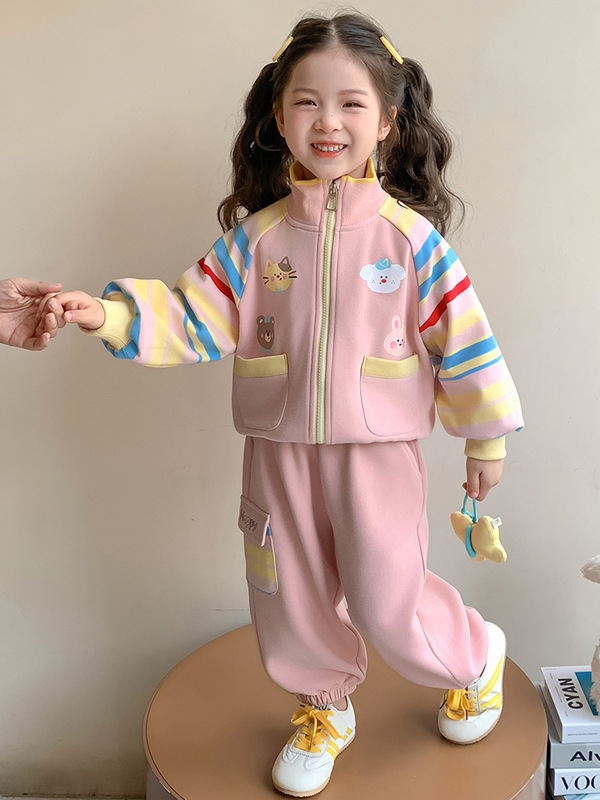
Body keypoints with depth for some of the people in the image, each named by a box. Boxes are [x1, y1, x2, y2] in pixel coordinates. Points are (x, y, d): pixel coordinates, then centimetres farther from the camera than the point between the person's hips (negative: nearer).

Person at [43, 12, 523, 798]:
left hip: (379, 448, -3)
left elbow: (462, 335, -2)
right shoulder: (256, 235, -1)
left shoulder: (410, 234, -6)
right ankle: (324, 709, 44)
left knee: (387, 603, 0)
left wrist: (487, 438, 3)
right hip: (279, 449, 3)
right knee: (294, 596, 16)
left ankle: (476, 657, 34)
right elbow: (194, 317, -1)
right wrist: (110, 313, -17)